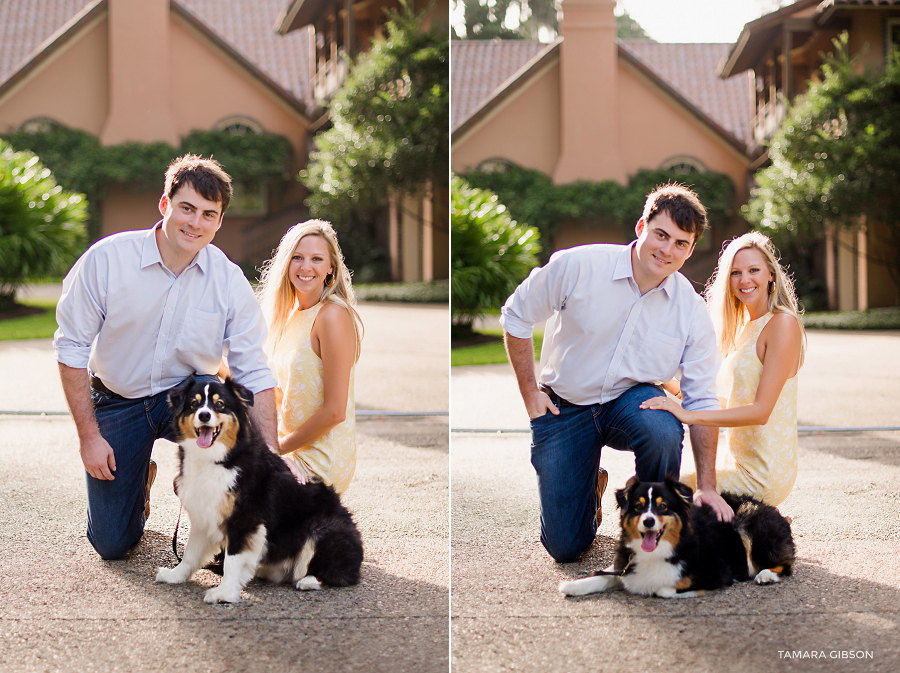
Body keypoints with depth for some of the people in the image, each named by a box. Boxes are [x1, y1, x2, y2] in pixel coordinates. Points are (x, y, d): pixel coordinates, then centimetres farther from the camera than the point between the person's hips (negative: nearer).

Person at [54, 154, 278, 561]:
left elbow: (254, 373, -13)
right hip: (117, 403, 0)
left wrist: (273, 457, -23)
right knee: (112, 544, 0)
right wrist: (89, 436, -14)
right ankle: (140, 478, 36)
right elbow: (71, 347, -12)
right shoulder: (107, 259, -19)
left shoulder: (229, 281, -15)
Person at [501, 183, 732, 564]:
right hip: (564, 407, -1)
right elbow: (516, 316, -4)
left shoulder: (691, 311, -11)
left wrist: (707, 485, -13)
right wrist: (529, 391, -5)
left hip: (632, 400, 1)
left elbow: (702, 401, -7)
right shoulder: (578, 267, -19)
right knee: (565, 547, -3)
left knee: (663, 430, -38)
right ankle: (592, 484, 33)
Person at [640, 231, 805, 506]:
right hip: (740, 463, 9)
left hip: (762, 476, -9)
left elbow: (761, 410, -19)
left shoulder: (783, 324, -13)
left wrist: (690, 415, -24)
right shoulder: (745, 327, 15)